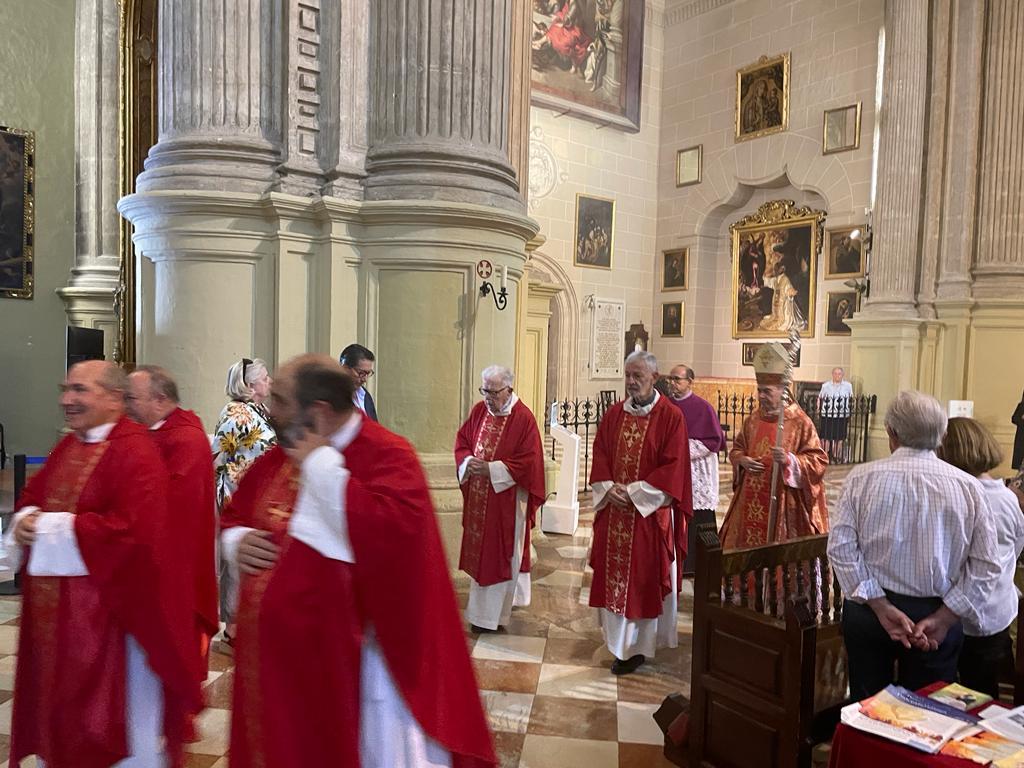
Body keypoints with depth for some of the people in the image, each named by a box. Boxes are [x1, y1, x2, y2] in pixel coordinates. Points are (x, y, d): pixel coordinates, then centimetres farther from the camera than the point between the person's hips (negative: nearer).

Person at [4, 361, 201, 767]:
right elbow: (32, 496, 19)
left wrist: (53, 528, -19)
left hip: (107, 613, -8)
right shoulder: (68, 445, 10)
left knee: (111, 721, 7)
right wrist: (26, 521, -4)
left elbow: (132, 530, -27)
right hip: (54, 614, 8)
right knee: (59, 707, 21)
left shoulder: (134, 451, -18)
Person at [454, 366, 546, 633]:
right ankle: (482, 608, 33)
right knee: (479, 550, 15)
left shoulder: (523, 418, -15)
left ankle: (491, 615, 16)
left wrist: (491, 469, -21)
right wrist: (468, 462, -10)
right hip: (478, 498, 6)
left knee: (500, 555, 4)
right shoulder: (479, 411, 3)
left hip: (506, 500, -6)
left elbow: (529, 461, -17)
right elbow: (462, 441, 12)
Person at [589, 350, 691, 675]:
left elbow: (673, 466, -12)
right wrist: (608, 488, -8)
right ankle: (617, 636, 27)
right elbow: (600, 455, 9)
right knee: (613, 573, 11)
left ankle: (636, 646, 15)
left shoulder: (671, 416, -8)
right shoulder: (614, 414, 7)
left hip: (650, 511, -5)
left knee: (643, 578, 3)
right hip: (613, 508, 5)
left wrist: (635, 492, -16)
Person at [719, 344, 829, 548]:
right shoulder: (752, 420, 7)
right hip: (752, 502, 5)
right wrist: (742, 460, -4)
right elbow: (736, 450, 18)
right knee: (747, 547, 10)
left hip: (782, 502, -5)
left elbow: (818, 461, -10)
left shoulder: (800, 422, -9)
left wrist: (789, 460, -25)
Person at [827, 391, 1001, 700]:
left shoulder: (863, 477, -10)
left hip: (868, 612, 0)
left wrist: (882, 608, -13)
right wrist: (942, 620, -10)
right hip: (936, 614, 1)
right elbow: (986, 565, -9)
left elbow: (841, 546, -15)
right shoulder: (969, 487, -7)